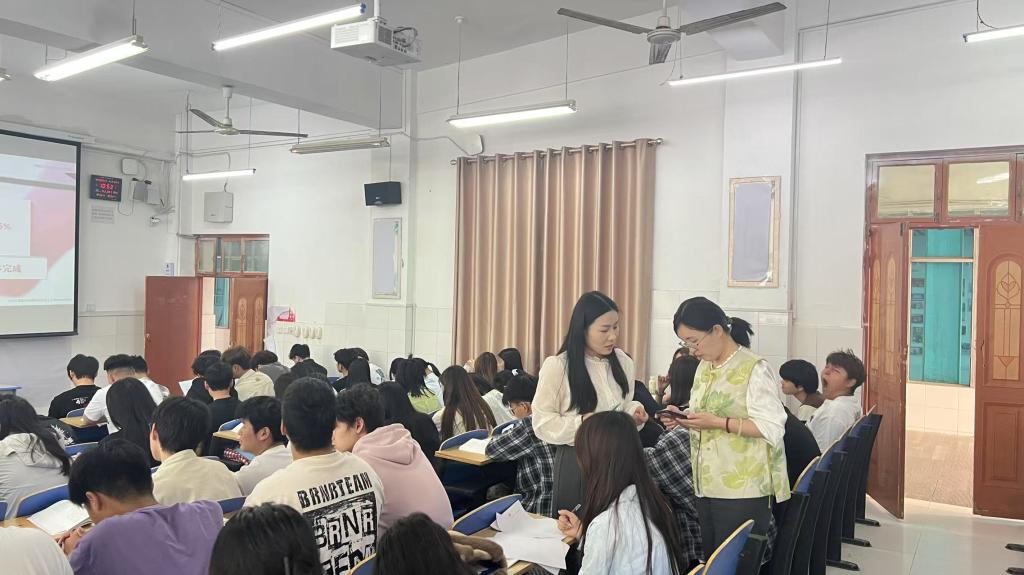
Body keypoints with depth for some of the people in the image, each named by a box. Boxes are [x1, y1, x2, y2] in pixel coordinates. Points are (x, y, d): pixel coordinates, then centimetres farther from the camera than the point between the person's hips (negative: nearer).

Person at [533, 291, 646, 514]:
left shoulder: (623, 362, 2)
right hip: (576, 461, -4)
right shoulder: (557, 366, -13)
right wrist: (583, 422, -23)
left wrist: (634, 412, -7)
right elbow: (542, 423, -11)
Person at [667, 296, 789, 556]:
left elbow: (772, 429, -17)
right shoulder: (704, 367, 13)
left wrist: (717, 422, -22)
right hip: (707, 486, 8)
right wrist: (682, 418, 1)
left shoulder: (754, 369, -12)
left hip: (743, 490, -7)